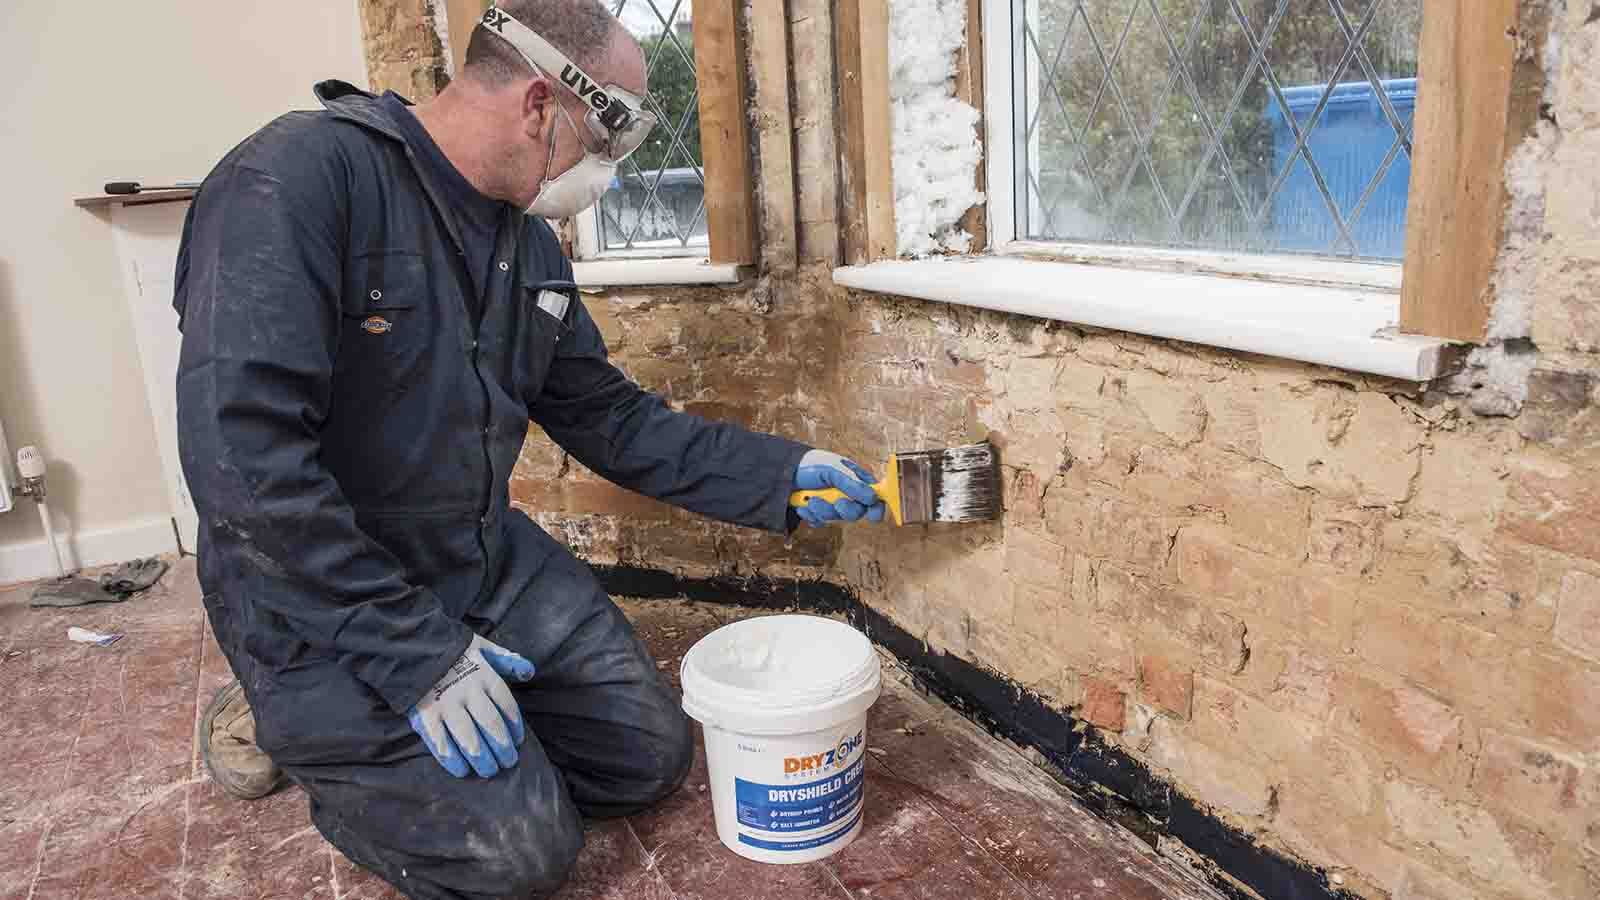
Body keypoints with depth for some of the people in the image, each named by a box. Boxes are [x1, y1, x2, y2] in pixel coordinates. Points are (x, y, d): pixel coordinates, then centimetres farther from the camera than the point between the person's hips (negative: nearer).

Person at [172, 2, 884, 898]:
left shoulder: (532, 245, 4)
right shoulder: (300, 178, -22)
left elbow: (610, 417, 10)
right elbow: (244, 452, -28)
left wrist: (782, 474, 2)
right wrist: (414, 653, -25)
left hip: (488, 561, 8)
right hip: (326, 601, -7)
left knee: (651, 757, 7)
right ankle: (288, 721, 12)